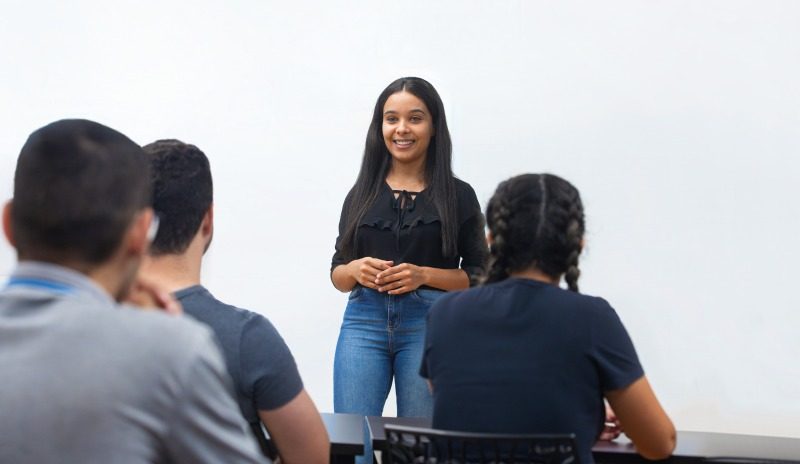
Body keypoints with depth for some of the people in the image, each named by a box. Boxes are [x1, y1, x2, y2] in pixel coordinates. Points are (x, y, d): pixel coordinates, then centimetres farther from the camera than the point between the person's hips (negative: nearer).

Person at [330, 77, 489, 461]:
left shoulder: (458, 195, 3)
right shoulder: (362, 193, 10)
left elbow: (479, 277, 3)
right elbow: (337, 274, 14)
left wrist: (423, 275, -12)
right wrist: (357, 270, -8)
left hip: (429, 327, -2)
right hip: (364, 324, 2)